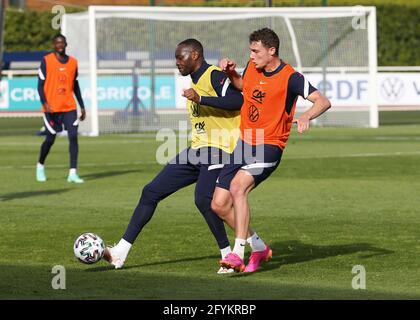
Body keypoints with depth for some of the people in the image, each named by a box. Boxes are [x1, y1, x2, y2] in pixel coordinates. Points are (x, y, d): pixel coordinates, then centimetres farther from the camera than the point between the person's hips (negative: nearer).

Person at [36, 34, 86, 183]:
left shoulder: (73, 62, 10)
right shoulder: (46, 61, -2)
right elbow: (40, 84, -5)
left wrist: (82, 106, 17)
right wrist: (44, 103, -19)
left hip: (69, 107, 3)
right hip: (52, 108, -3)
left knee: (73, 136, -11)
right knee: (50, 139, 4)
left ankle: (73, 173, -11)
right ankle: (40, 166, 31)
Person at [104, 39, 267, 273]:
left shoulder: (214, 75, -11)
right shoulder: (196, 81, 18)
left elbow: (237, 101, -27)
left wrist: (200, 99, -29)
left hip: (218, 150, -10)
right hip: (197, 151, 10)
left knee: (203, 199, -29)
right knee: (151, 192, 4)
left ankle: (229, 256, -13)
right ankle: (121, 252, 7)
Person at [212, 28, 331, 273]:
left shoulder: (290, 78, -13)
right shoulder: (252, 68, 7)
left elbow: (323, 102, -20)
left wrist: (306, 117, -40)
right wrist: (231, 72, 9)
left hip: (269, 147, -7)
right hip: (243, 143, 7)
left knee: (238, 186, -32)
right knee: (219, 204, 1)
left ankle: (238, 253, -32)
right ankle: (259, 248, 17)